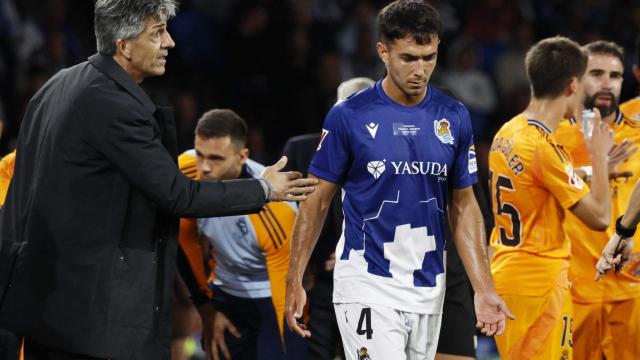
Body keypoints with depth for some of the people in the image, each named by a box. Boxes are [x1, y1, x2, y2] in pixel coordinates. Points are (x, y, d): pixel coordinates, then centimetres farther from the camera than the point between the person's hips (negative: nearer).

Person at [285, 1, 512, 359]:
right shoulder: (350, 116, -6)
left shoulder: (454, 118, 4)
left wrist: (484, 289, 3)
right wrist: (294, 281, -5)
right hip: (367, 286, -4)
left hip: (428, 288, 4)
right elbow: (318, 200, 0)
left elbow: (464, 207, 10)